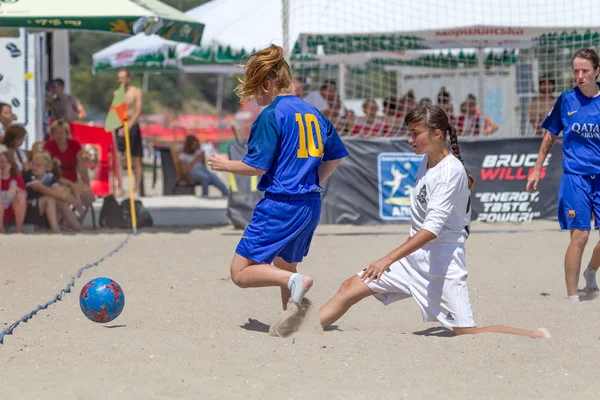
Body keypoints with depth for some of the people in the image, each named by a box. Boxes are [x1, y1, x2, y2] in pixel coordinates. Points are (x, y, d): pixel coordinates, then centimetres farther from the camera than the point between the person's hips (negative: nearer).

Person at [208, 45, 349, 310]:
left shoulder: (272, 115, -11)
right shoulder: (312, 112, 12)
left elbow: (256, 166, -14)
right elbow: (336, 156, 21)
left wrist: (226, 165, 4)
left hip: (280, 205, -8)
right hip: (311, 206, 8)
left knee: (241, 272, -5)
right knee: (284, 267, 24)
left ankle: (295, 281, -25)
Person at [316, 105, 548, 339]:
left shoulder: (451, 171, -18)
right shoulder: (427, 161, 7)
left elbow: (433, 228, -26)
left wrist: (388, 260, -30)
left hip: (442, 260, -8)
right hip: (414, 254, 8)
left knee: (466, 333, -9)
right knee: (350, 289, 0)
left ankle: (536, 337, 1)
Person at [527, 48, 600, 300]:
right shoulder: (566, 100, 3)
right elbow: (550, 137, 12)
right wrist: (536, 170, 13)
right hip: (575, 177, -1)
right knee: (579, 236, -8)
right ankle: (572, 296, 0)